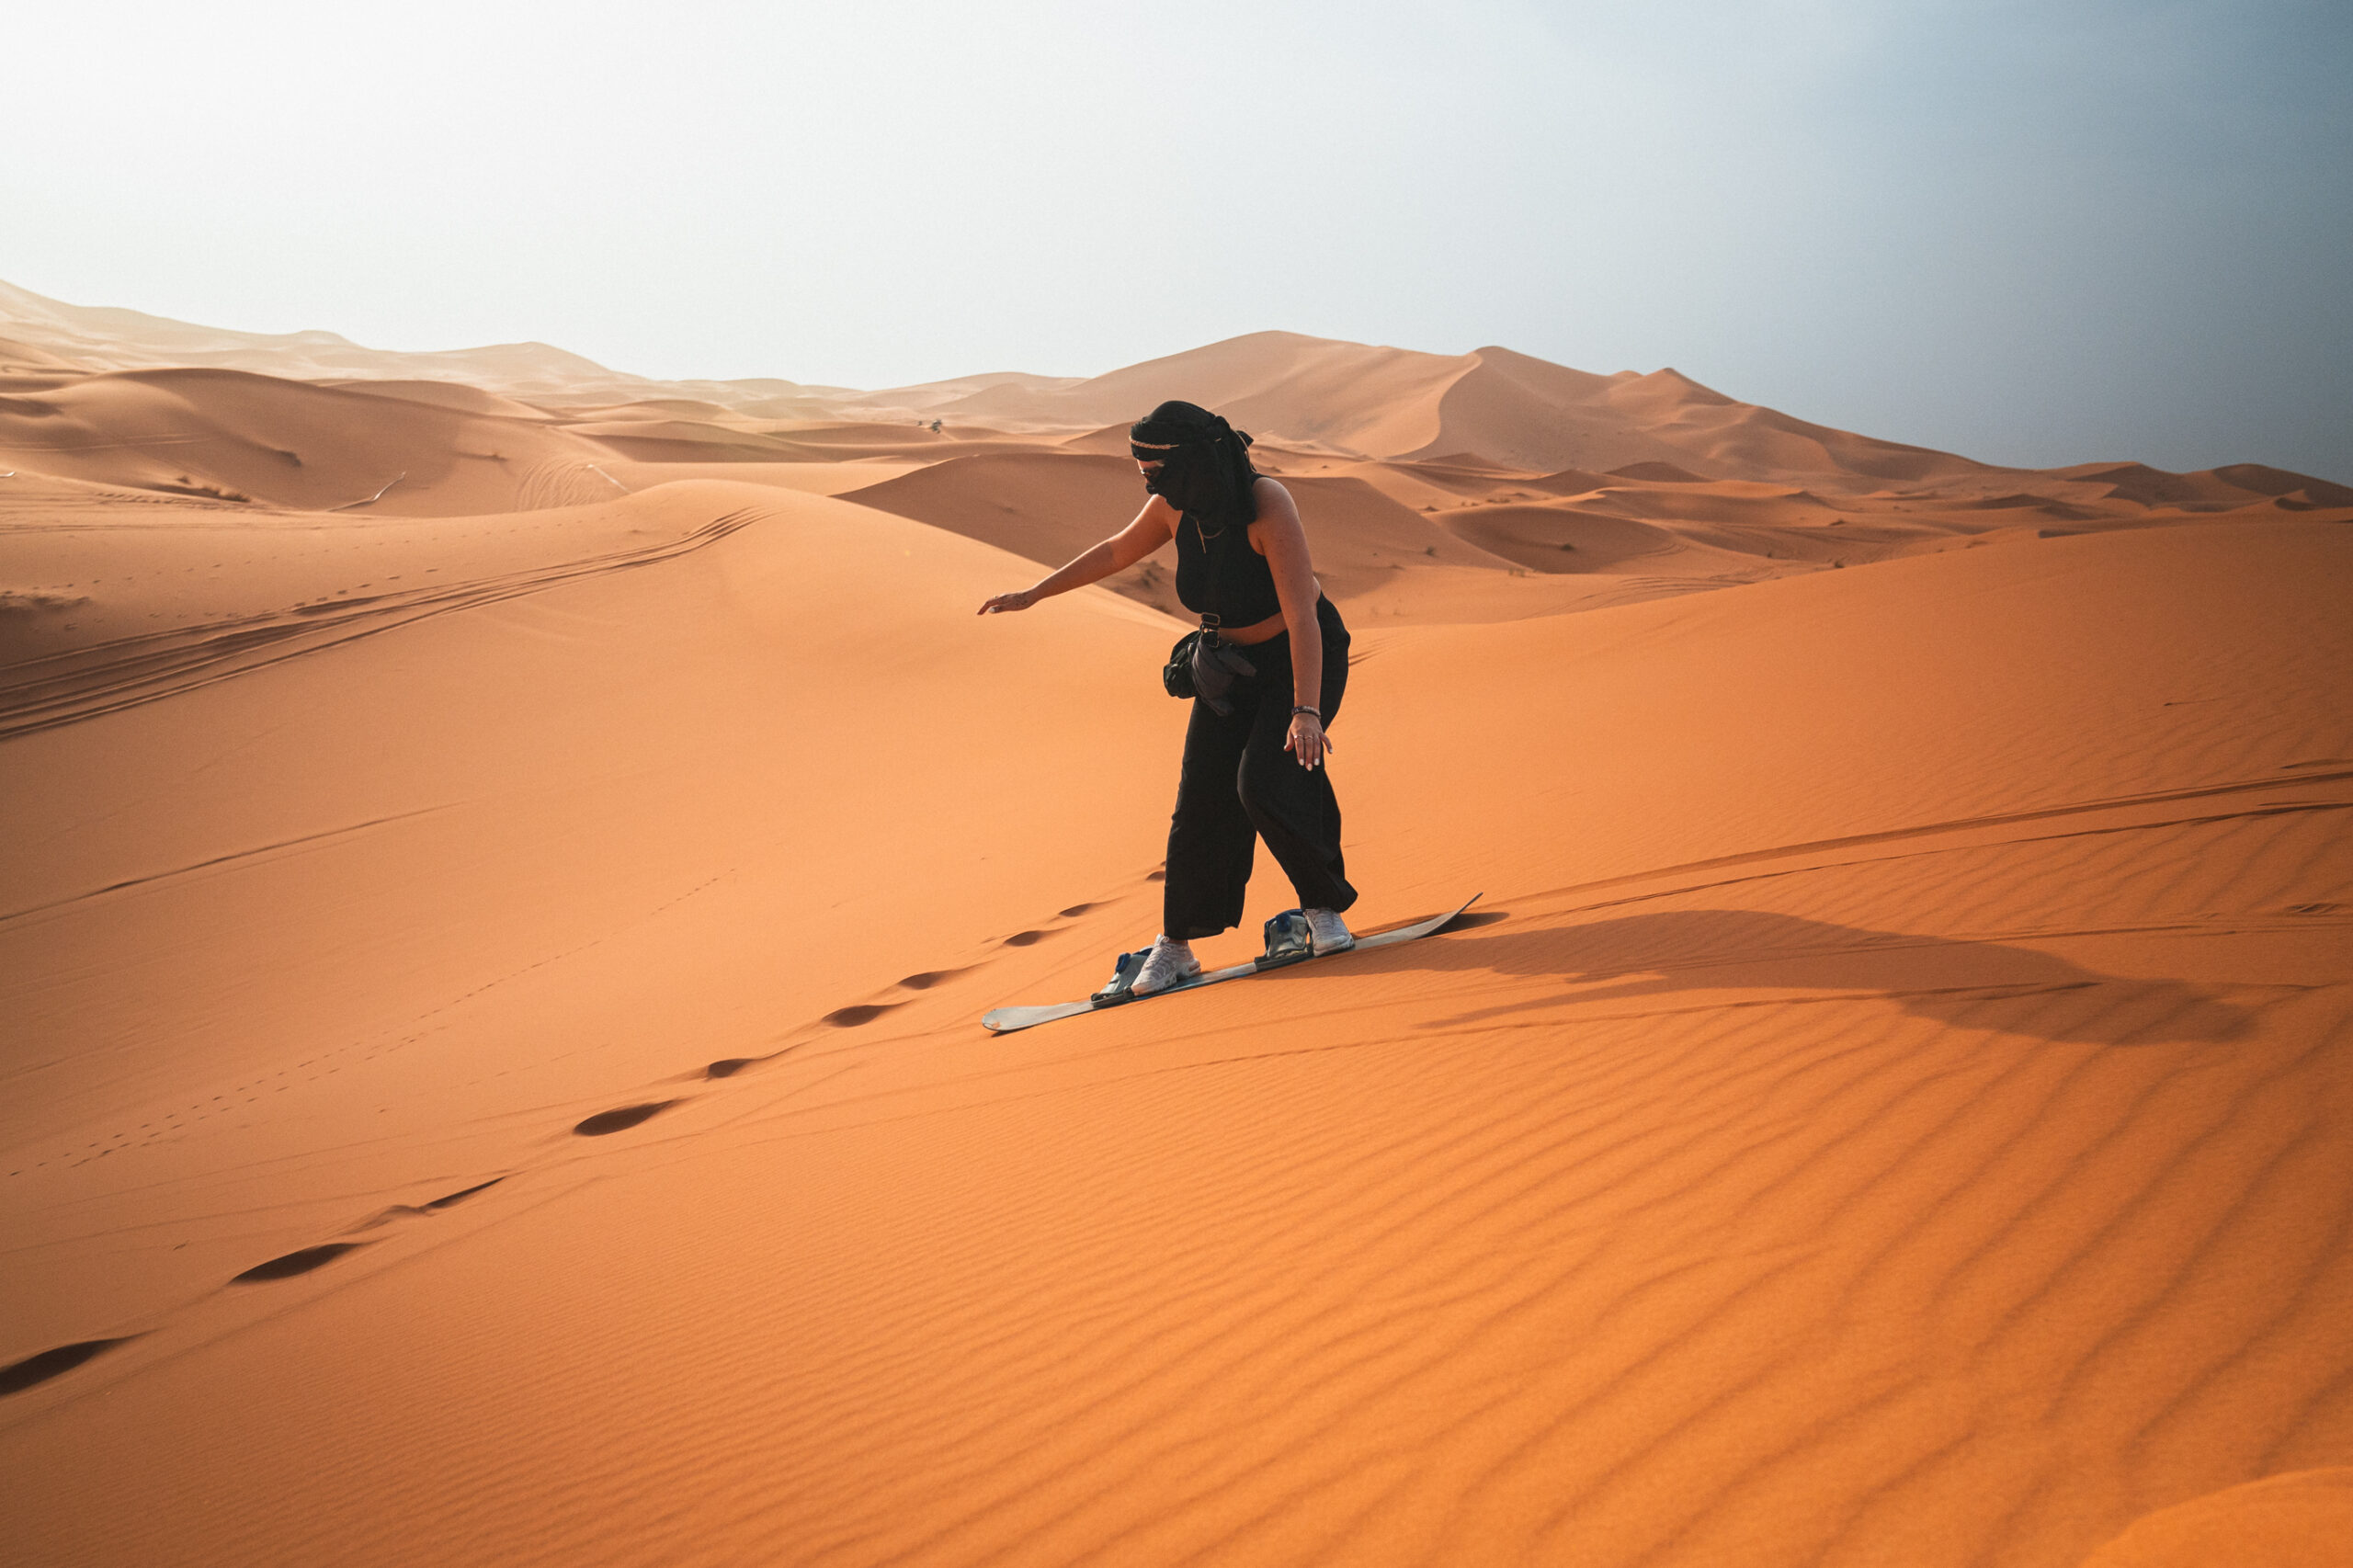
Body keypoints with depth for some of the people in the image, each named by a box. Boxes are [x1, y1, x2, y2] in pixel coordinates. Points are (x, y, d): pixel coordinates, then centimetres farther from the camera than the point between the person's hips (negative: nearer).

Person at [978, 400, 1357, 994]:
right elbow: (1118, 550, 10)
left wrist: (1306, 710, -44)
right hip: (1230, 665, 6)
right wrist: (1035, 593, 15)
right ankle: (1176, 946, 12)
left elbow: (1301, 616, -35)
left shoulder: (1268, 507, -30)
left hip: (1302, 657, -6)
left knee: (1266, 782, -23)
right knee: (1204, 796, 0)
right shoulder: (1176, 505, -10)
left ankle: (1325, 907, -1)